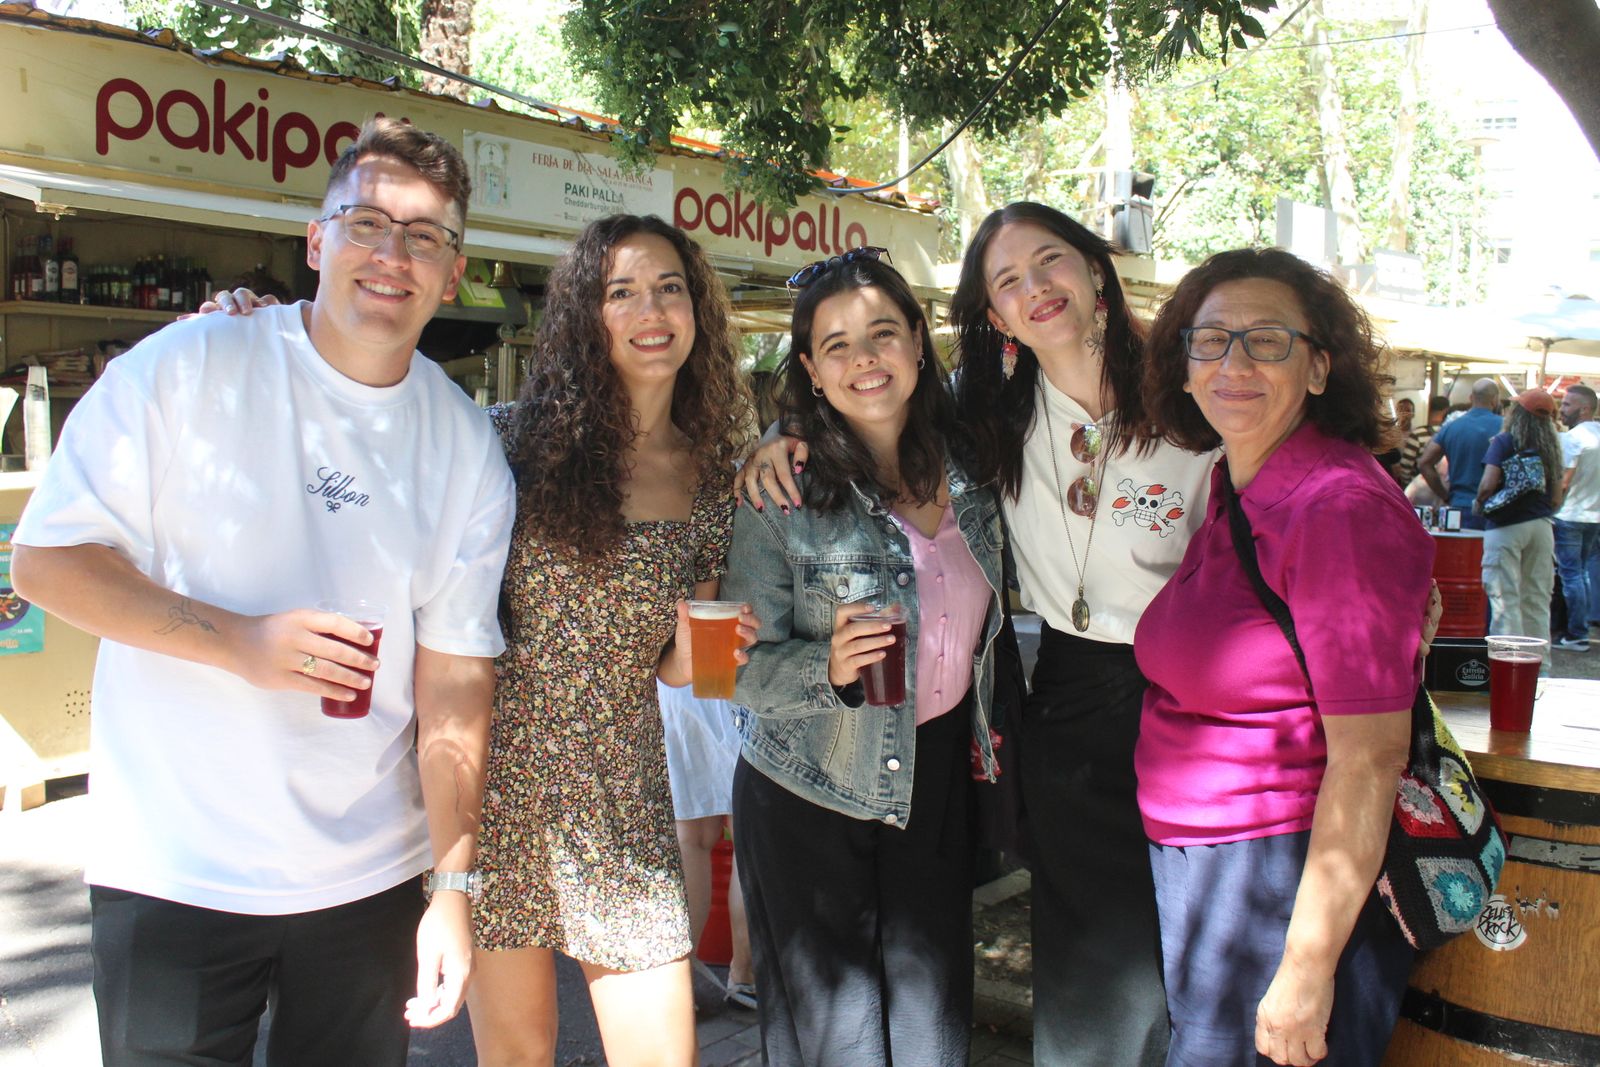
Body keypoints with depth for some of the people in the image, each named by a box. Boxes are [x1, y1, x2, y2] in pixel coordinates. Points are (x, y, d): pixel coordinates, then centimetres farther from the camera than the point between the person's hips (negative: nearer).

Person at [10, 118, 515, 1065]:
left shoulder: (467, 449, 0)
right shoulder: (188, 367, -8)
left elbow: (456, 676, -1)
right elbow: (45, 558, -7)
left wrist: (454, 887, -4)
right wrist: (237, 640, -21)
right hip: (171, 877, -2)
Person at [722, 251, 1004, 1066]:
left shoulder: (965, 461, -2)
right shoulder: (783, 491, -15)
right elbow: (745, 666, -13)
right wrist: (829, 668, -29)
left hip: (938, 778, 4)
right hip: (812, 800, -4)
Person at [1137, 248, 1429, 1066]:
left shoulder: (1341, 506, -20)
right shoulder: (1234, 485, 7)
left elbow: (1370, 759, -22)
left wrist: (1308, 967, -21)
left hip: (1292, 883, -8)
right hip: (1201, 869, 8)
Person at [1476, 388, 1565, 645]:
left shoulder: (1504, 441, -7)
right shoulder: (1551, 448, 10)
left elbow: (1488, 484, -18)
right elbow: (1556, 500, 12)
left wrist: (1478, 503, 1)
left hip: (1505, 527, -6)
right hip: (1541, 526, 6)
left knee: (1505, 599, -3)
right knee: (1537, 601, 11)